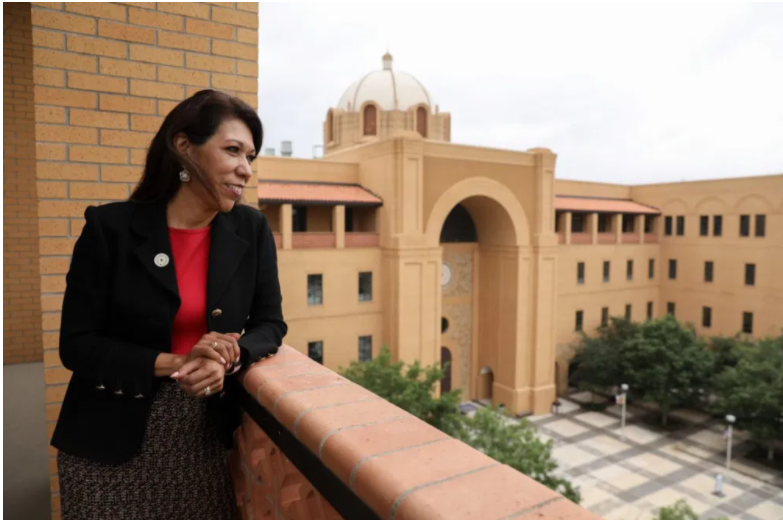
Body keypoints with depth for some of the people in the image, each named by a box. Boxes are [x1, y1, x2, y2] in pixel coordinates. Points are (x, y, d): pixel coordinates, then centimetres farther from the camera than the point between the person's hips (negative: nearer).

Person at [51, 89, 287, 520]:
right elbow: (77, 345, -10)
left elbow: (270, 324, -1)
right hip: (111, 438, -2)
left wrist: (230, 356, -21)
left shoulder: (252, 230, -4)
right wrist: (174, 363, -22)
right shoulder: (110, 227, -12)